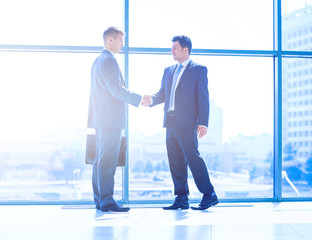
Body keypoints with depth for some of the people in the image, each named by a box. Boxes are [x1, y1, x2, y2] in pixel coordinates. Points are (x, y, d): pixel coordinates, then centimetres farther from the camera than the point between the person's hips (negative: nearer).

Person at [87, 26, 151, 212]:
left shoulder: (99, 60, 20)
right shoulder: (109, 61, -12)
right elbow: (116, 89, -20)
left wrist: (136, 99, 22)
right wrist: (139, 99, -13)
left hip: (101, 119, 10)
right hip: (111, 119, -10)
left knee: (101, 159, 11)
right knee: (108, 160, -9)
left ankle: (99, 199, 15)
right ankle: (106, 201, -7)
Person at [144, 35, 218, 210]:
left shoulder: (199, 70, 0)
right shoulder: (169, 71, 19)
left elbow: (203, 98, -5)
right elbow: (162, 94, 18)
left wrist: (203, 123, -13)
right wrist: (149, 100, -4)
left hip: (187, 123, -7)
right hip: (171, 123, 7)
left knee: (193, 158, -8)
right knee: (176, 162, 7)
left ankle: (209, 195, 3)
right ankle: (182, 199, 14)